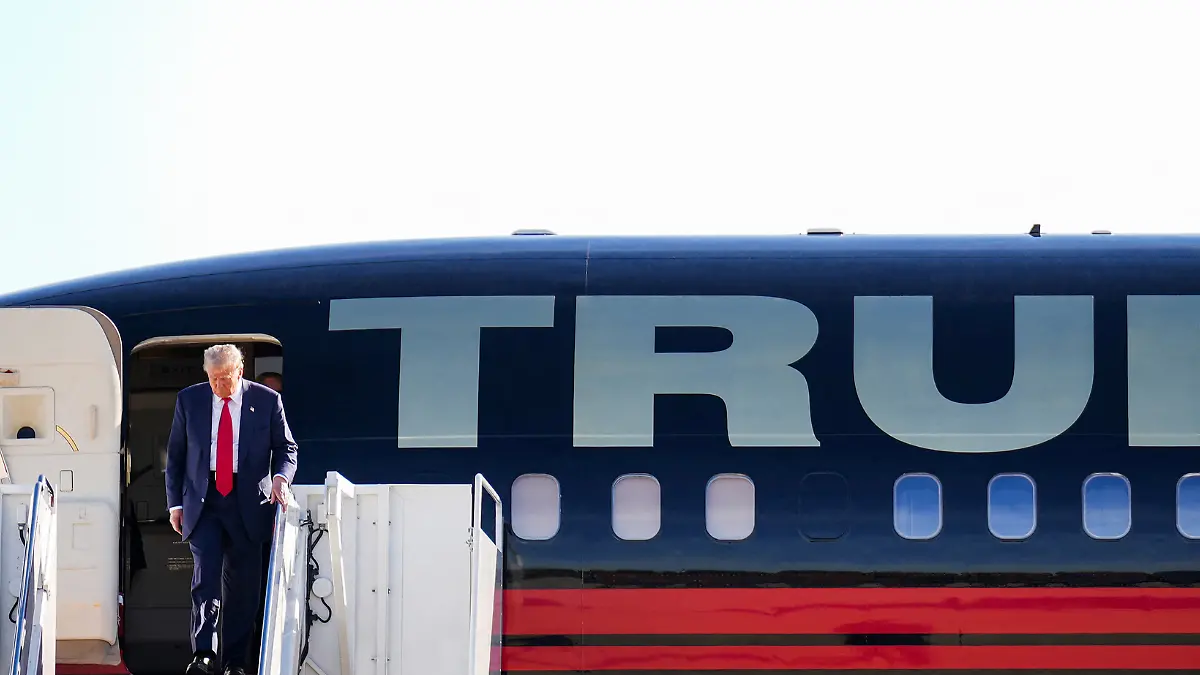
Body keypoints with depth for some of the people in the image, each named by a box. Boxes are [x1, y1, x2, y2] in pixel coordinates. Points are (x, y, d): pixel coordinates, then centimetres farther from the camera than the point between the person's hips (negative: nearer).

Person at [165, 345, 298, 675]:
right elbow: (175, 455, 11)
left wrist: (280, 476, -13)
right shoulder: (189, 400, 5)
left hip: (248, 503, 0)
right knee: (206, 577, -14)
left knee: (243, 586, 3)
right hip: (203, 503, 0)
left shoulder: (267, 400, 2)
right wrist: (175, 502, 5)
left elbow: (286, 447, 8)